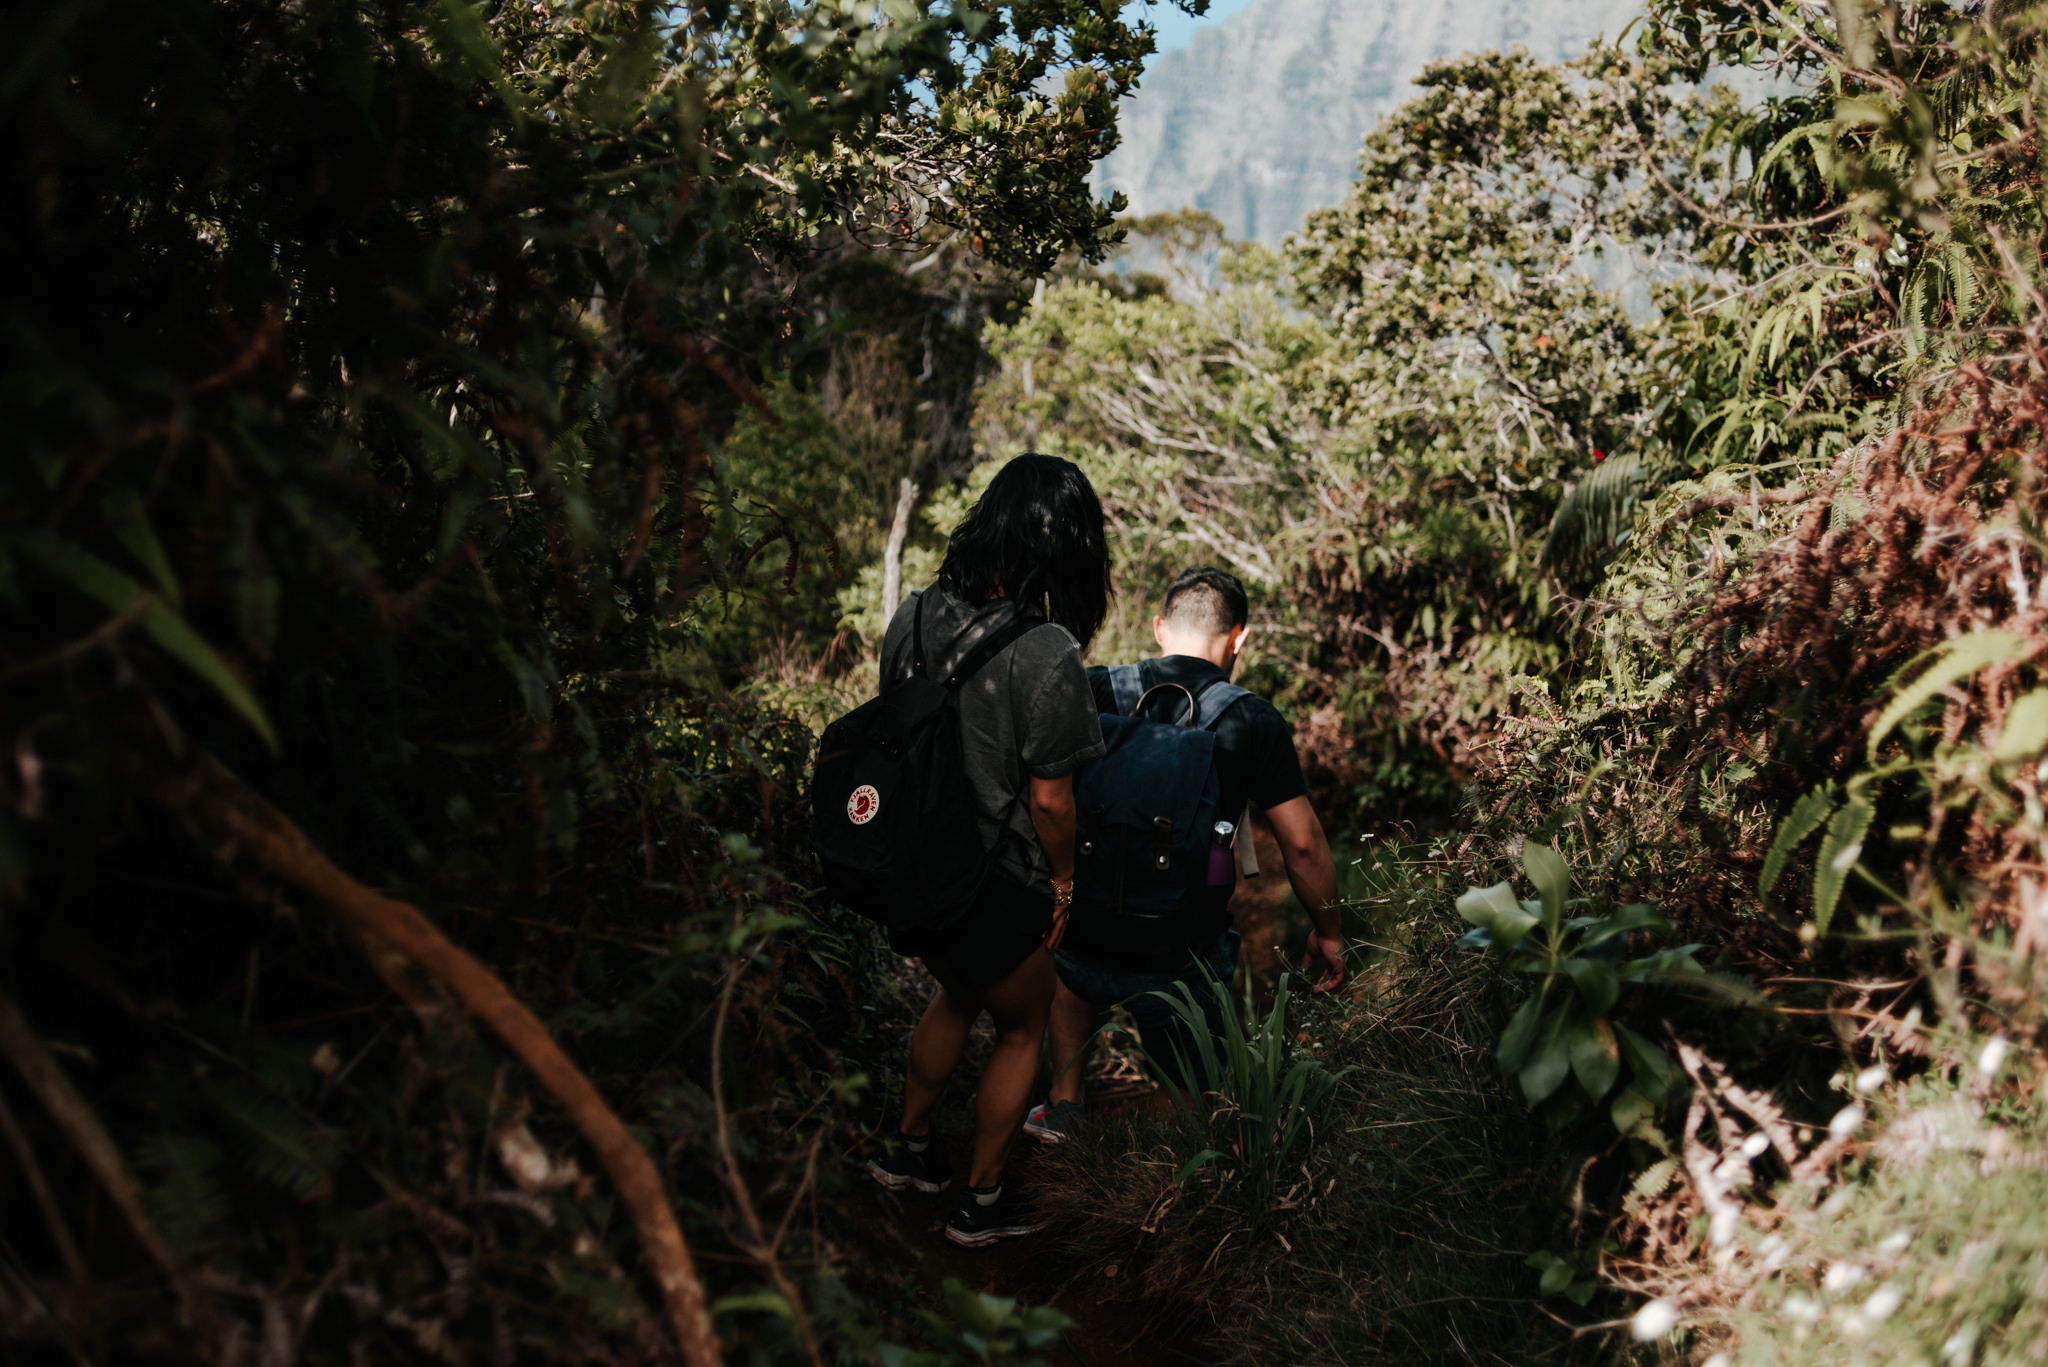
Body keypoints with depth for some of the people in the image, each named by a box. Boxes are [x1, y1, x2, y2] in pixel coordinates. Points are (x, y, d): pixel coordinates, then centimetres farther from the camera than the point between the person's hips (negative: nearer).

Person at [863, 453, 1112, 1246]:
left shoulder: (913, 617, -7)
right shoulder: (1048, 654, -26)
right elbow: (1048, 799, -20)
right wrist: (1062, 882, -3)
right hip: (999, 884, -6)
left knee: (957, 995, 33)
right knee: (1021, 1031, 20)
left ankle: (908, 1150, 44)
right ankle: (981, 1202, 33)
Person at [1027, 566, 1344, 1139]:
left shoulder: (1092, 691, -3)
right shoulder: (1252, 720, -8)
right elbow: (1302, 844, -6)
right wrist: (1328, 932, 10)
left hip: (1084, 938, 2)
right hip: (1181, 958, -2)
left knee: (1076, 963, 38)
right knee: (1201, 1101, 22)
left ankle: (1063, 1100, 32)